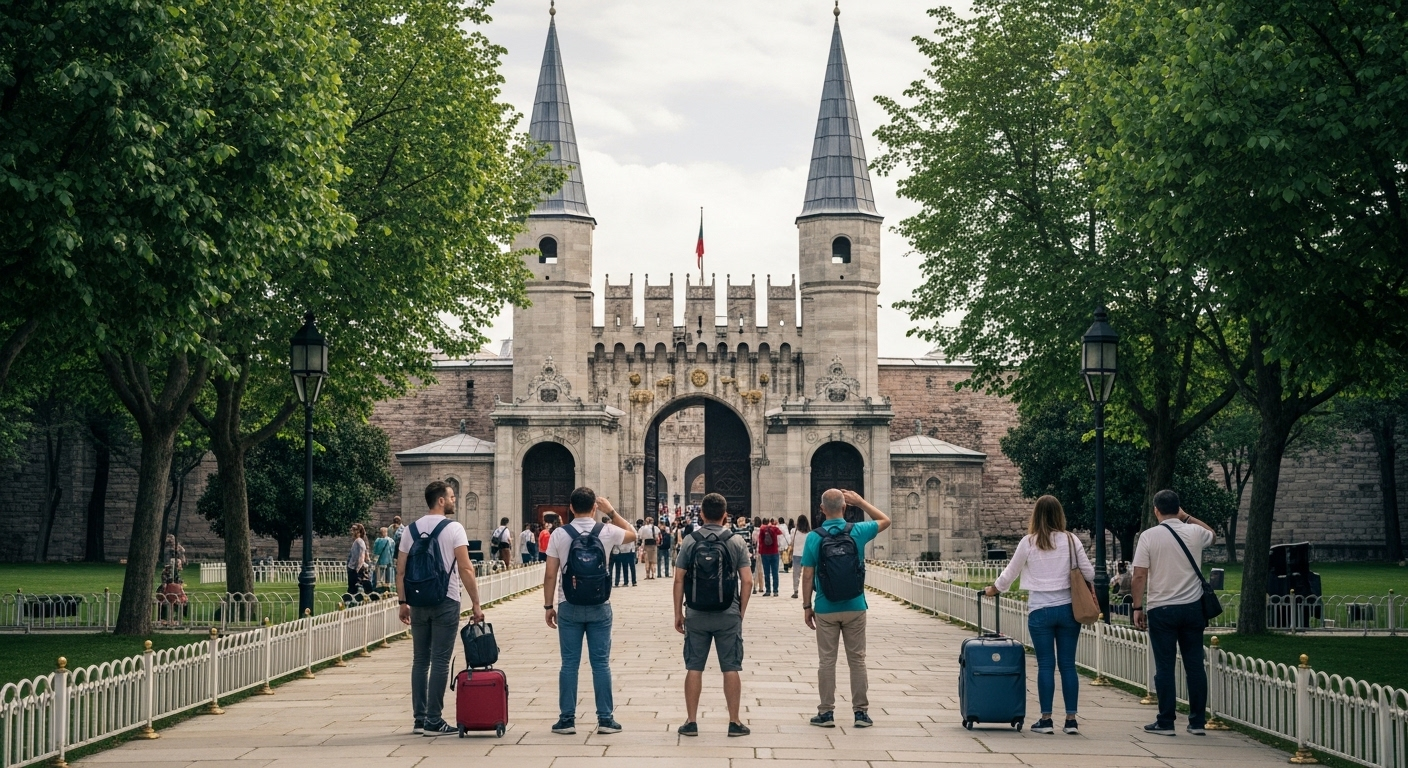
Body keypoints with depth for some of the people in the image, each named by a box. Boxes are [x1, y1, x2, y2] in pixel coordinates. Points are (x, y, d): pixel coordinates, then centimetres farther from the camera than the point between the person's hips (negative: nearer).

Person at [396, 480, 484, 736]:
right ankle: (434, 722, -2)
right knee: (440, 661, -2)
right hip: (446, 602, -5)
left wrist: (403, 602, 14)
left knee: (420, 660, 11)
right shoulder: (453, 528, -8)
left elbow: (400, 571, 6)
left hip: (418, 603, 5)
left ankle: (419, 719, 13)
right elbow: (465, 568, -13)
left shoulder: (411, 530, 7)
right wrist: (475, 604, -10)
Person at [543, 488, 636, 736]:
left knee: (569, 664, 4)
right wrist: (612, 511, 19)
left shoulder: (559, 534, -4)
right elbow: (632, 534, 18)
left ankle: (567, 719, 6)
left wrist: (549, 605, 6)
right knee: (601, 663, 4)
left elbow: (550, 574, -3)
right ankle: (605, 719, 6)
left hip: (569, 607, 0)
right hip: (599, 607, 0)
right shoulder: (606, 532, -3)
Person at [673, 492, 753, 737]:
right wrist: (741, 612, 7)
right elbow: (747, 581, -4)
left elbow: (679, 580, -1)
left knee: (694, 668, 7)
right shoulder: (736, 542, -2)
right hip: (728, 615, -1)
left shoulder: (689, 541, -1)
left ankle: (691, 721, 9)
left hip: (696, 615, 1)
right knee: (731, 668, 5)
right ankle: (734, 722, 6)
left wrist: (678, 613, 7)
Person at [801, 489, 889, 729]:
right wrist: (860, 501, 15)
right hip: (854, 608, 1)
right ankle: (861, 712, 9)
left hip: (826, 610, -1)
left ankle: (826, 712, 9)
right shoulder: (857, 532, -5)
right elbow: (885, 521, 14)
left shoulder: (814, 537, -7)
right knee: (857, 660, 8)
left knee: (827, 661, 6)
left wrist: (807, 606, 3)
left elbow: (808, 575, -6)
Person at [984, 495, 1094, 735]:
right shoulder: (1071, 540, 0)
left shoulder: (1028, 542, -2)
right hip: (1067, 607, 1)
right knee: (1068, 664, 5)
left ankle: (1046, 719, 4)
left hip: (1040, 610, -1)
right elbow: (1089, 573, 2)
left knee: (1046, 665, 3)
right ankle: (1071, 719, 6)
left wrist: (994, 590, 26)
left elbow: (1010, 573, 8)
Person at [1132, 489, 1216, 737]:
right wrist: (1186, 517, 24)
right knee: (1195, 665, 7)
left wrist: (1138, 607, -1)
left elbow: (1140, 576, -9)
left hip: (1161, 609, -3)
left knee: (1165, 667, 2)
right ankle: (1198, 722, 11)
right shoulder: (1195, 533, 2)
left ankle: (1166, 723, 4)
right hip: (1192, 607, 3)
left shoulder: (1148, 536, -7)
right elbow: (1211, 532, 28)